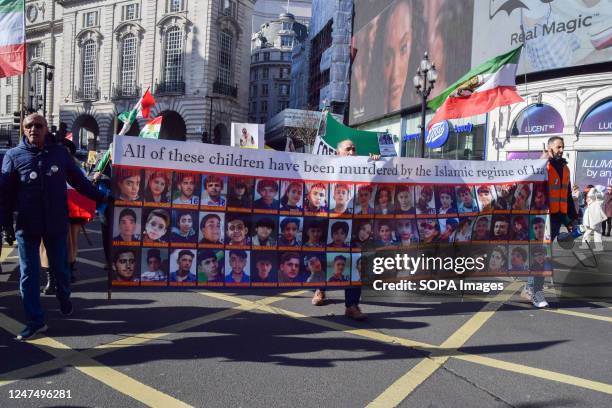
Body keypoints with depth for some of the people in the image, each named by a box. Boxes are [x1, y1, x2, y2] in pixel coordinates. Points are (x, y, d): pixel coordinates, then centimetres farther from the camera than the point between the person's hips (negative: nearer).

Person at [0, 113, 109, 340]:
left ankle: (64, 299, 41)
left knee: (60, 268, 13)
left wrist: (101, 198, 8)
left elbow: (79, 181, 11)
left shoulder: (59, 153, 3)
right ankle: (35, 321, 13)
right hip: (26, 226, -1)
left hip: (56, 224, 1)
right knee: (29, 274, 4)